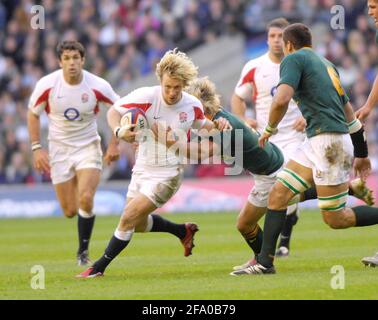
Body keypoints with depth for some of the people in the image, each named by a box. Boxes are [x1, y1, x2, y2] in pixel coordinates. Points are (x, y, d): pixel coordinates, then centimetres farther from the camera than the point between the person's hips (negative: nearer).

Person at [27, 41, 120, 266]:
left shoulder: (98, 86, -14)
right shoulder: (47, 85, -12)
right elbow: (33, 114, 3)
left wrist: (114, 144, -2)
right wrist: (37, 148, -3)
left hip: (88, 148, -1)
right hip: (59, 150, 1)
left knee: (85, 199, -22)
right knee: (70, 211, 1)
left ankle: (83, 251, -2)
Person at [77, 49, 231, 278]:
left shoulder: (193, 105, -10)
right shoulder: (146, 97, -16)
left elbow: (200, 124, 14)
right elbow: (113, 112, -7)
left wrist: (216, 125, -8)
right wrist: (119, 131, -27)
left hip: (167, 175, -3)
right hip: (142, 170, 3)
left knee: (129, 218, -14)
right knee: (139, 224, 19)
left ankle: (99, 267, -3)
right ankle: (183, 231, 42)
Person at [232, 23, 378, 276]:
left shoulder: (294, 59, -3)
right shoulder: (325, 63, 22)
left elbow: (281, 100, -19)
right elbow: (350, 114, 26)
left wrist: (270, 129, -1)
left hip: (329, 142, -9)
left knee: (335, 219, -4)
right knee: (278, 194, 4)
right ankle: (265, 262, 0)